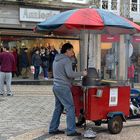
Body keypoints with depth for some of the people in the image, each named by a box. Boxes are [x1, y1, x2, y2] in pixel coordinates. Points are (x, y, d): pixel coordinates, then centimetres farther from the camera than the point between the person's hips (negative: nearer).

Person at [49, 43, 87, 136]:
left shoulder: (56, 59, 17)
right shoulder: (66, 60, -12)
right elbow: (70, 74, -22)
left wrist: (70, 80, 21)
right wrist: (81, 73, -11)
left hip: (56, 86, 9)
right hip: (63, 87, -9)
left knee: (58, 108, 14)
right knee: (70, 108, -6)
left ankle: (53, 129, 18)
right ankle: (71, 131, -6)